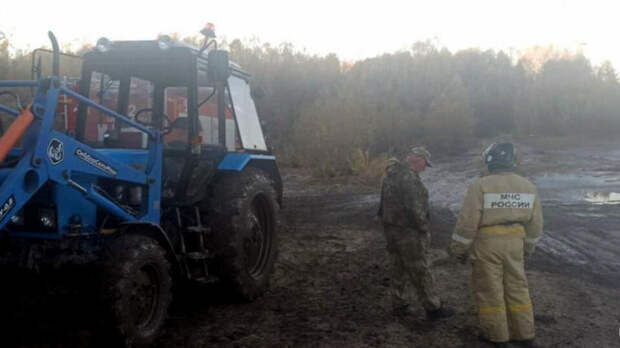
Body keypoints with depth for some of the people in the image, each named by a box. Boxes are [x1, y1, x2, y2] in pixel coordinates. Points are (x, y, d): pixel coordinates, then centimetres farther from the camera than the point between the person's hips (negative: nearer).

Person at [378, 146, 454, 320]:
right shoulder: (408, 176, -20)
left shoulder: (391, 174, 11)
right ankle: (433, 308, 10)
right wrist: (424, 228, -13)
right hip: (408, 232, -9)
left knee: (399, 269, 17)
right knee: (420, 271, 0)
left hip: (391, 229, 9)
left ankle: (400, 305, 24)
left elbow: (384, 204, 17)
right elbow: (413, 208, -23)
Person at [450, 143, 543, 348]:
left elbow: (467, 222, -14)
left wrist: (458, 249, -2)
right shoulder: (528, 187, 2)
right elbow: (535, 223, 9)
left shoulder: (480, 186, -14)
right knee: (516, 287, 16)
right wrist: (527, 248, 23)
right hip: (514, 243, 5)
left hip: (487, 243, -5)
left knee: (489, 289, 8)